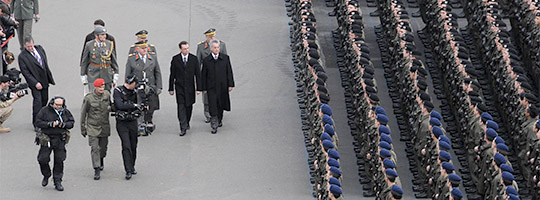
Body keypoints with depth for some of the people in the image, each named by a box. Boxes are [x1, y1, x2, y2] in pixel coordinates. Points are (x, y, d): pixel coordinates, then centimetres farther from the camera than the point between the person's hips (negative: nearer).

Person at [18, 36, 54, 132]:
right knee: (37, 101, -12)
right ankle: (36, 124, -5)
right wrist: (35, 83, -19)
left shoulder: (39, 48, 4)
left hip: (44, 80, 6)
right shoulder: (22, 56, -13)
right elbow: (25, 72, -14)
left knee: (44, 100, 12)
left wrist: (50, 78, 15)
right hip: (34, 81, -6)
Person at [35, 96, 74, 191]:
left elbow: (72, 122, 9)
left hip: (60, 140, 1)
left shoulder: (65, 112, 2)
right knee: (43, 159, -1)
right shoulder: (45, 111, -6)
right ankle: (46, 176, 27)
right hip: (47, 139, -1)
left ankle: (57, 182, 12)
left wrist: (64, 125, -12)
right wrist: (50, 124, -20)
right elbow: (38, 122, -8)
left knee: (59, 160, 2)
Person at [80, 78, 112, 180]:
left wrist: (110, 108, 3)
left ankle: (101, 161, 45)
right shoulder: (88, 98, -10)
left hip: (105, 127, 4)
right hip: (92, 127, -4)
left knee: (103, 148, 14)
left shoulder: (107, 95, 0)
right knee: (95, 148, -13)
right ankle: (97, 170, -11)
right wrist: (83, 129, 2)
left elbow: (111, 105, 23)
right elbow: (83, 113, -1)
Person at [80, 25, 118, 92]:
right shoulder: (89, 45, -2)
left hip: (107, 76, 2)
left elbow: (114, 61, 7)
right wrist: (83, 76, 5)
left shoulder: (109, 44, 1)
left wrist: (115, 76, 6)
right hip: (93, 76, -2)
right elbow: (84, 62, 5)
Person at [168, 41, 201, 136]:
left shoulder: (194, 59, -1)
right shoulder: (175, 59, -2)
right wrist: (171, 88, 1)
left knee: (189, 106, 11)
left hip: (190, 87, 1)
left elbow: (197, 74, 1)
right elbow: (172, 75, 2)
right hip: (179, 87, -1)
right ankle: (183, 127, -10)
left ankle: (187, 123, 31)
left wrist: (198, 88, -3)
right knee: (181, 106, -9)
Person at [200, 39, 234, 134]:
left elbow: (229, 72, 4)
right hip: (211, 87, -2)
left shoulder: (225, 58, 2)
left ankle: (219, 120, 35)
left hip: (222, 86, 2)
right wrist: (204, 88, 1)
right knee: (212, 106, -9)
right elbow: (203, 75, 3)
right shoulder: (206, 60, -1)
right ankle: (214, 126, -7)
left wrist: (230, 84, 0)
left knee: (221, 105, 13)